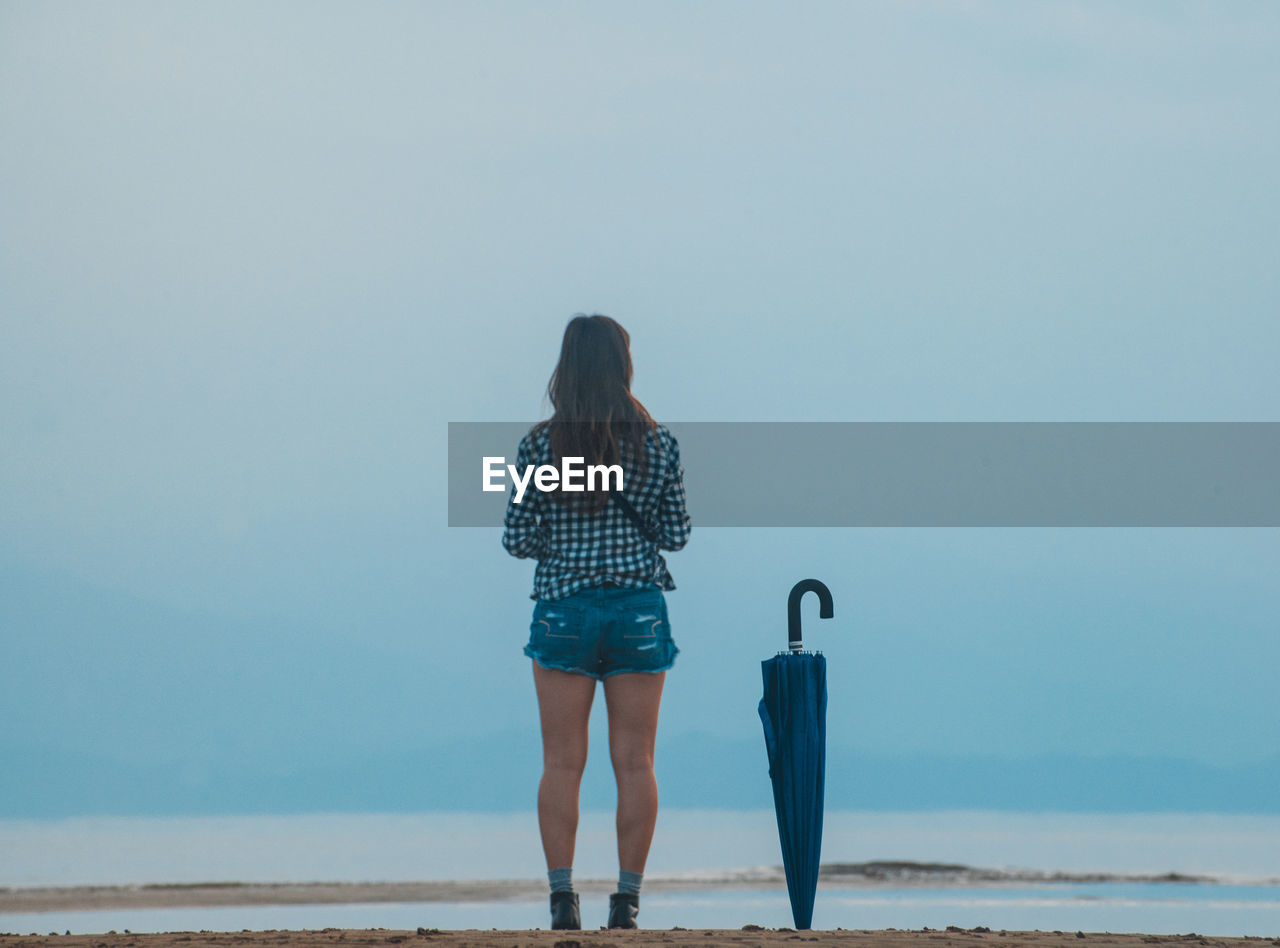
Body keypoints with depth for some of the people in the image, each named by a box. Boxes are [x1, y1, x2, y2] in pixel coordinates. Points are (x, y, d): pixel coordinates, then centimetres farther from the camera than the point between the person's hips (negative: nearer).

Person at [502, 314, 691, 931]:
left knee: (562, 763, 2)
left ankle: (563, 898, -4)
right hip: (639, 609, 1)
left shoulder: (538, 446, -4)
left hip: (563, 608, -1)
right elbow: (676, 534, 4)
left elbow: (516, 539, -1)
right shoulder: (657, 444, -1)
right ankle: (627, 899, 2)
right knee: (634, 762, 4)